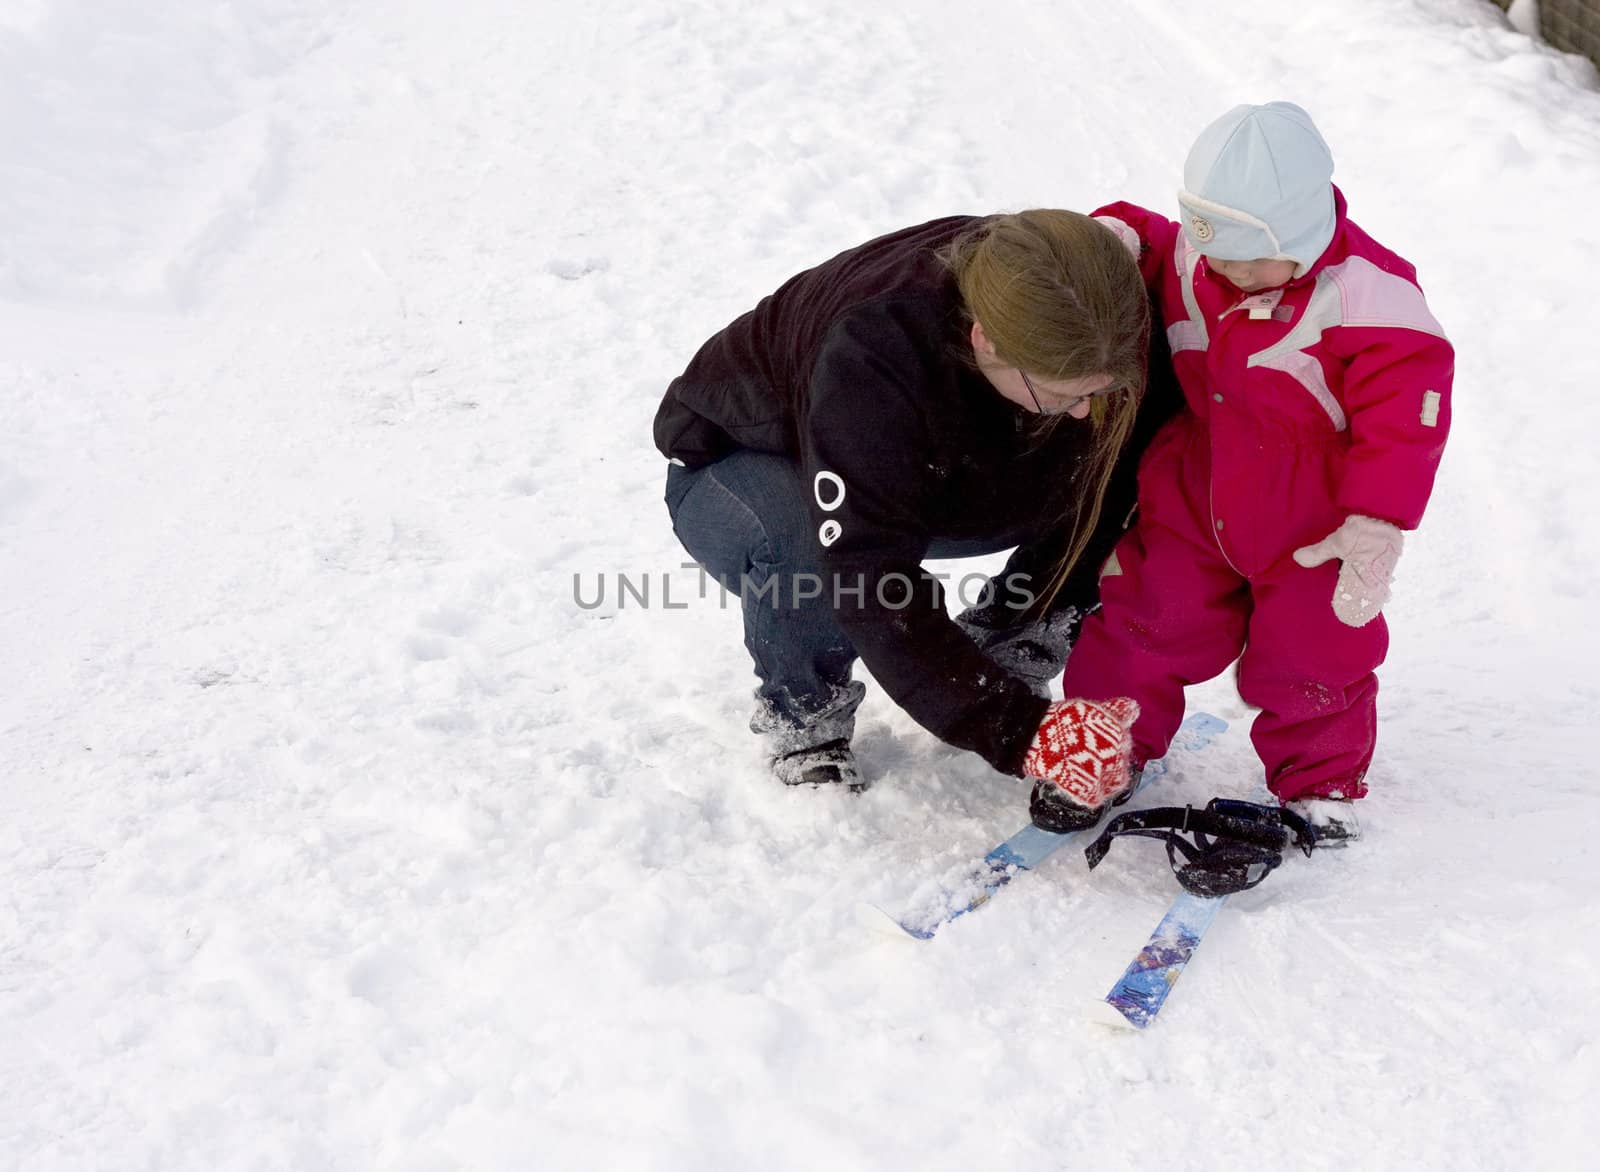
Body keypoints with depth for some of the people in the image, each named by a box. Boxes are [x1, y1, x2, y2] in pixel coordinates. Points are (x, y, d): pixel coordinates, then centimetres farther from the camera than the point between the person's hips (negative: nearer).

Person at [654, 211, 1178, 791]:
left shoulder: (1071, 337, -26)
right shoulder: (870, 365, -42)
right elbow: (874, 596, -41)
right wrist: (1015, 732, -44)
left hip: (924, 481, 5)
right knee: (804, 547, -40)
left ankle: (997, 652, 6)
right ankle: (801, 716, -8)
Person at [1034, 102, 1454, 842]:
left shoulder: (1371, 301, -23)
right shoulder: (1191, 258, -9)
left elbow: (1402, 421, -22)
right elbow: (1156, 254, 14)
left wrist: (1376, 530, -25)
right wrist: (1119, 236, -9)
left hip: (1312, 530, -3)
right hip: (1192, 500, 4)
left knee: (1311, 657, 8)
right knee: (1149, 621, 9)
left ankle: (1319, 784, 34)